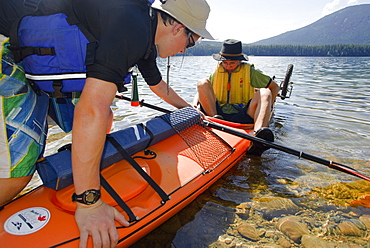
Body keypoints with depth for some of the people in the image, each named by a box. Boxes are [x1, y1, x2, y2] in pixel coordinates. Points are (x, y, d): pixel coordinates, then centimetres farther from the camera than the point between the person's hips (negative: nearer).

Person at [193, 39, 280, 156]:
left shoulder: (250, 72, 9)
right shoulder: (217, 72, 14)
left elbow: (275, 87, 11)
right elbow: (201, 90, 11)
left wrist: (268, 108, -2)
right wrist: (194, 104, -10)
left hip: (241, 117, -1)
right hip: (219, 113, 2)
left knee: (265, 93, -26)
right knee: (202, 83, -11)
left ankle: (258, 131, -55)